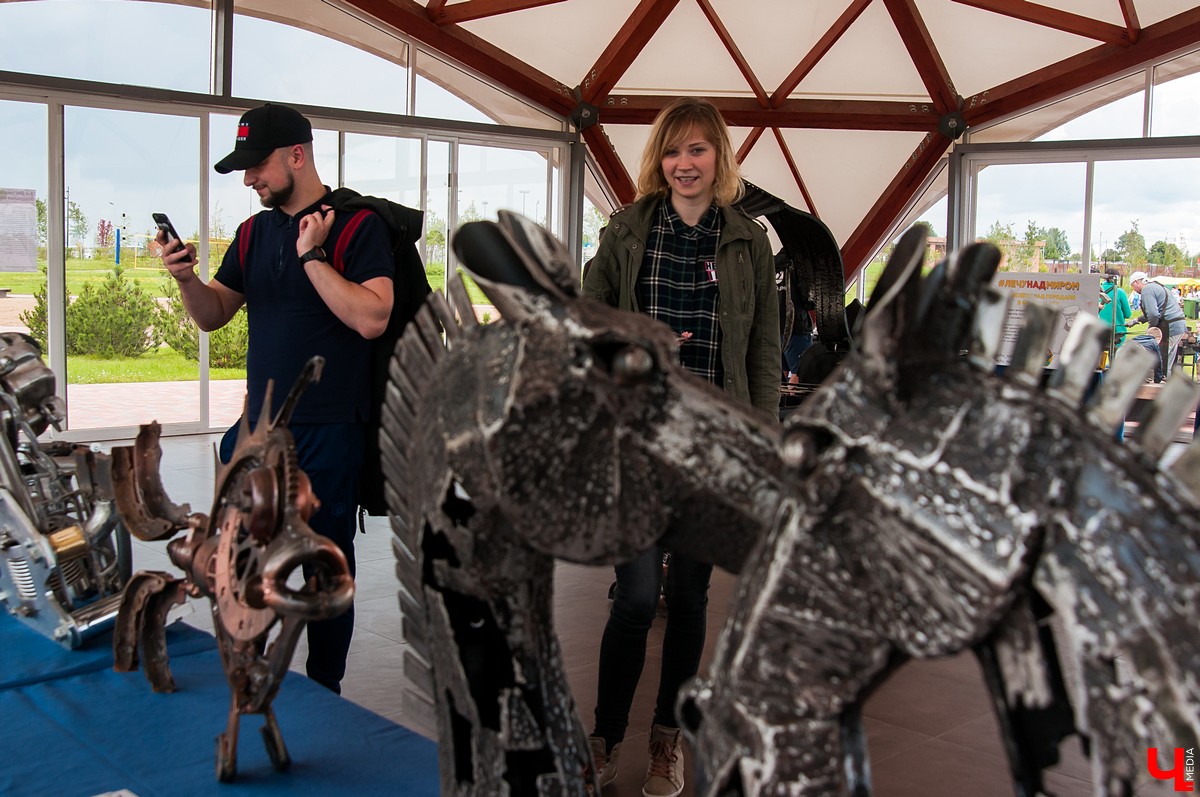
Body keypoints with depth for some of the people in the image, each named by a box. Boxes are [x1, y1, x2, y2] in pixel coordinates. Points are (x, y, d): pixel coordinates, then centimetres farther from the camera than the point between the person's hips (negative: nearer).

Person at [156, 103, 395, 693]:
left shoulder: (356, 225, -8)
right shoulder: (254, 232, 11)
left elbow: (371, 318, -20)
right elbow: (213, 316, 14)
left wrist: (311, 256, -18)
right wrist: (186, 277, -5)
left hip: (327, 433, -6)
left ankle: (324, 698, 20)